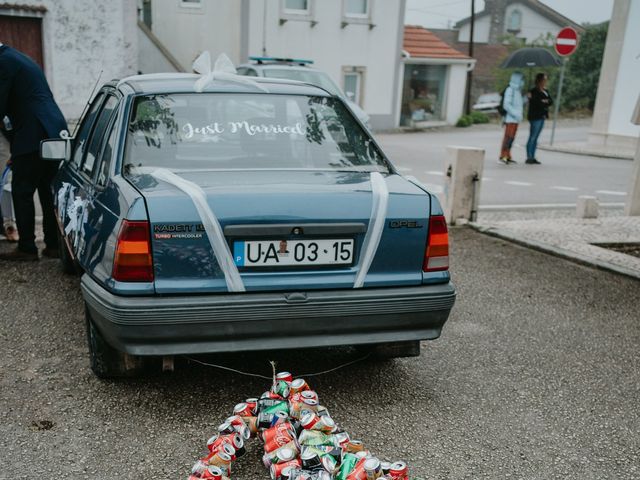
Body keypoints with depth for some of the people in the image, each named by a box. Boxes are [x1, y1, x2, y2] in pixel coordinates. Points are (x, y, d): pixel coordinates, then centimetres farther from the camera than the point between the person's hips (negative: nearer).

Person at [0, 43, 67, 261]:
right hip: (55, 132, 9)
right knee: (48, 190, 12)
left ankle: (26, 248, 3)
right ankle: (54, 245, 16)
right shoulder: (21, 58, 24)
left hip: (34, 136, -9)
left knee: (22, 192, -1)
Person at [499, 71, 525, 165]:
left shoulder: (518, 90, 17)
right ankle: (502, 157, -9)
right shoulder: (510, 90, -12)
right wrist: (515, 114, -22)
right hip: (510, 118, -9)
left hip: (516, 119, 9)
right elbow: (506, 105, -19)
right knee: (508, 137, -11)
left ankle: (508, 157, 14)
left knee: (511, 138, 10)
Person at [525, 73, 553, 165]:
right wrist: (544, 103, -7)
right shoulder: (534, 91, -9)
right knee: (532, 137, -8)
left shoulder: (545, 91, 16)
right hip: (535, 117, -8)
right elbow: (535, 103, -19)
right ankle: (529, 157, -6)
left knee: (535, 138, 9)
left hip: (542, 117, 8)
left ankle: (532, 157, 11)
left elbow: (551, 101, 8)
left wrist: (546, 101, -11)